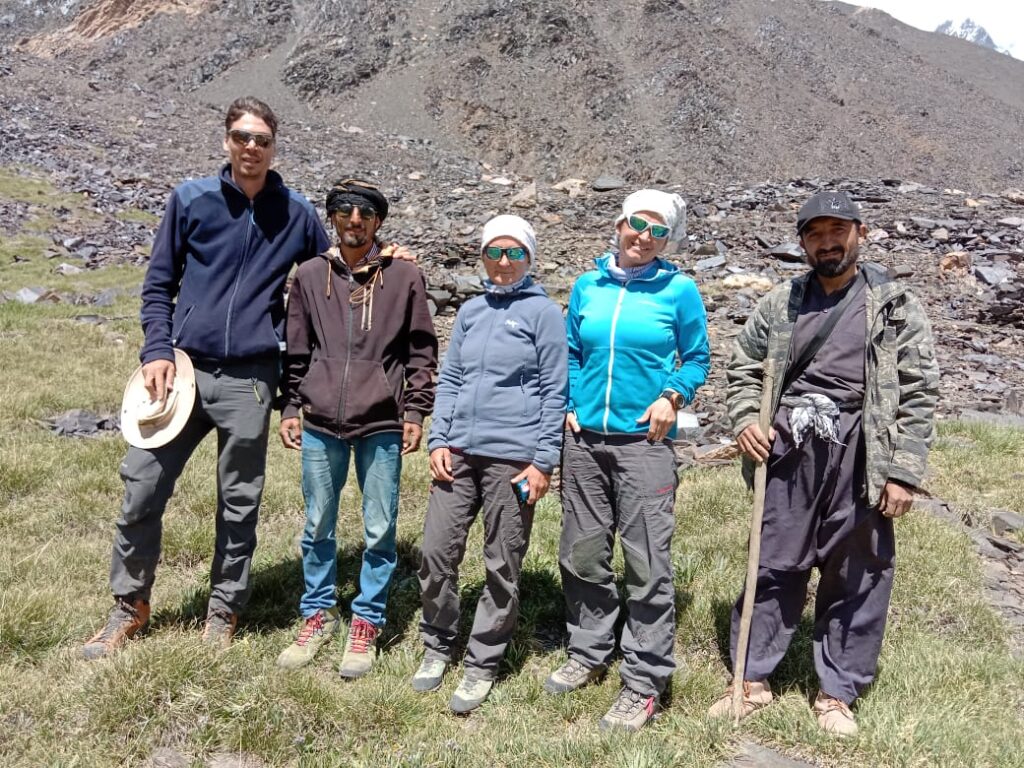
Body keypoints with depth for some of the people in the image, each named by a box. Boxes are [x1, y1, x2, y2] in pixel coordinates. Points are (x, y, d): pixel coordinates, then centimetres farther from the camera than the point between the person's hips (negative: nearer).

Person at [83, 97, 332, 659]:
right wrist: (156, 350, -4)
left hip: (250, 380, 0)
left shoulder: (295, 213, 5)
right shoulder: (190, 199, 4)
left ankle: (224, 612, 25)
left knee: (239, 502, 7)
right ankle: (129, 605, 24)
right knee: (142, 487, 3)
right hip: (184, 368, 1)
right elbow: (158, 284, 7)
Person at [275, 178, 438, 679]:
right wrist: (290, 407, 8)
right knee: (318, 527, 13)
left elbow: (421, 350, 4)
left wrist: (415, 411, -1)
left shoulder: (404, 276, 0)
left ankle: (366, 624, 22)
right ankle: (318, 614, 31)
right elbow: (296, 350, 12)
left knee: (379, 531, 5)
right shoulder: (310, 276, 6)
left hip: (381, 426, -2)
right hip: (320, 425, 2)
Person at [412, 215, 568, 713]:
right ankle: (438, 647, 26)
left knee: (503, 568, 4)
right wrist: (438, 441, 3)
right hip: (459, 453, 5)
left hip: (513, 459, -4)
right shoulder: (471, 312, 13)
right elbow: (449, 380, 14)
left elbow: (554, 392, -4)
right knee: (436, 552, 4)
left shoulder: (544, 312, -1)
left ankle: (482, 665, 20)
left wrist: (544, 461, -8)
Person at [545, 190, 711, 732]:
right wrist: (570, 406, 4)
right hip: (584, 440, 4)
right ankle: (589, 653, 31)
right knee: (582, 554, 12)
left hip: (643, 443, -4)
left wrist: (672, 397, -12)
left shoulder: (678, 290, -1)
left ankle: (645, 682, 12)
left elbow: (696, 358, 5)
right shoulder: (587, 287, 8)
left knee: (647, 563, -2)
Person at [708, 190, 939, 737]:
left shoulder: (896, 307, 1)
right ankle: (753, 680, 25)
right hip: (787, 452, 2)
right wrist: (745, 420, -2)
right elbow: (743, 367, 16)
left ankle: (837, 693, 26)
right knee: (772, 568, 10)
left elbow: (919, 393, -3)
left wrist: (903, 472, -9)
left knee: (856, 580, 9)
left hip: (858, 457, -1)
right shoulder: (781, 303, 8)